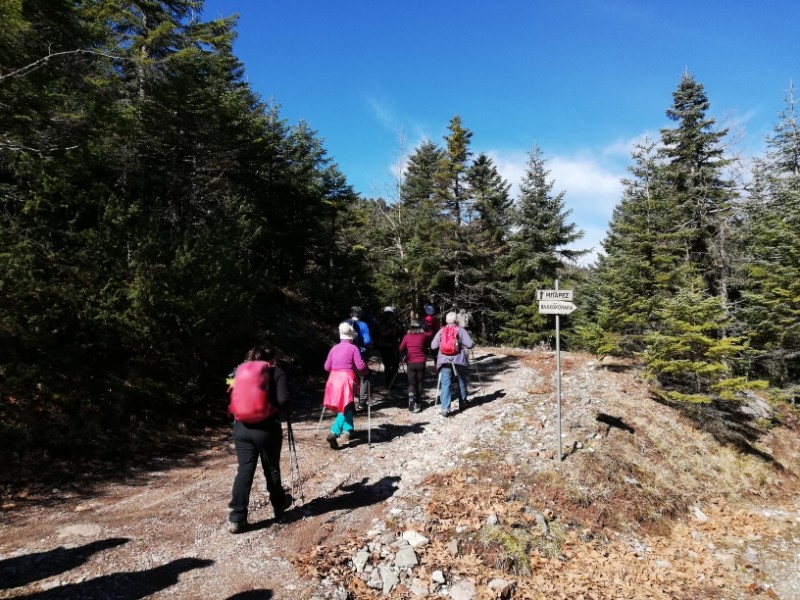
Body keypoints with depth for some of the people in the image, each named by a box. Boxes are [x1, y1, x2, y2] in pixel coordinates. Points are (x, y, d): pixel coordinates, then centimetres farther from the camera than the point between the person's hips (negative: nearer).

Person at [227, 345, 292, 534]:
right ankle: (279, 505, 32)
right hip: (267, 428, -3)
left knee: (244, 471, 4)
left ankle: (237, 517, 0)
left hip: (241, 427, 4)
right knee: (271, 469, 13)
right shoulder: (276, 373, -2)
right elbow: (285, 401, -11)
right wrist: (277, 408, 9)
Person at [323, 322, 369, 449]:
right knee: (346, 407, -2)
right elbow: (360, 366, -8)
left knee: (343, 406, 19)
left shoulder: (334, 348, 11)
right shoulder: (353, 348, -2)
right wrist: (366, 371, 11)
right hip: (347, 379, -5)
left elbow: (327, 367, 12)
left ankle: (347, 430, 16)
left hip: (334, 379, 5)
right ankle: (333, 433, -16)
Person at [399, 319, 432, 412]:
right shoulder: (424, 335, -3)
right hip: (421, 362, 0)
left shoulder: (407, 336, -2)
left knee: (412, 383, 6)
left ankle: (412, 402, -11)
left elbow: (401, 349, 5)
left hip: (410, 363, 0)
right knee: (419, 383, 14)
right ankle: (418, 403, 24)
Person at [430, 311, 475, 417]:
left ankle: (445, 409, -12)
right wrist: (461, 344, 13)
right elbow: (470, 344, -9)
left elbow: (433, 346, 2)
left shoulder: (441, 331, 5)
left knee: (445, 384, -2)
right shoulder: (461, 330, -1)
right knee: (461, 382, 20)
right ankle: (462, 403, 35)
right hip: (459, 360, 0)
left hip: (444, 361, 1)